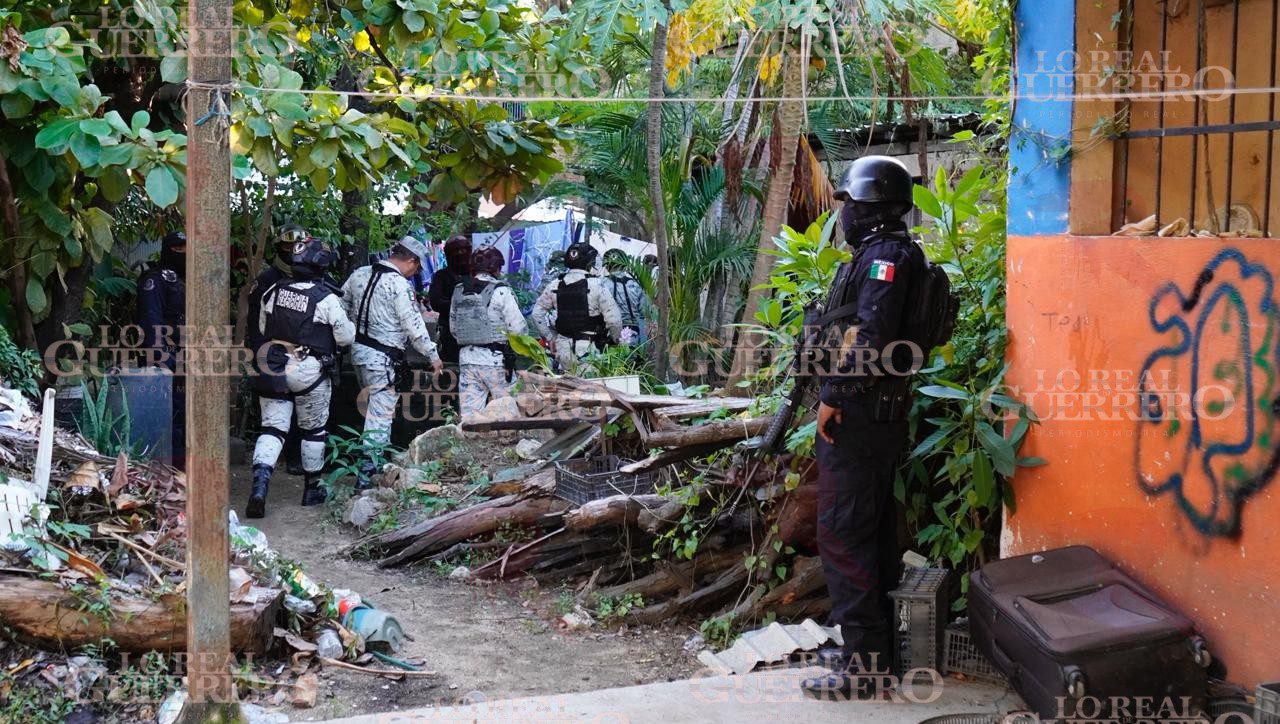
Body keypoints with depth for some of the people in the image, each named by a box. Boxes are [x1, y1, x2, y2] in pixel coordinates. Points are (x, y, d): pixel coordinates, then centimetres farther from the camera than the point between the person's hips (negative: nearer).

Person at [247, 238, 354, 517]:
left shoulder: (274, 291, 0)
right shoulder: (327, 299, -14)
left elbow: (263, 327, 12)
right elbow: (346, 338, -6)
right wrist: (349, 325, 14)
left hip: (273, 367, 3)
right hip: (310, 371, -3)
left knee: (272, 428, 4)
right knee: (313, 431, 15)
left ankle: (259, 484, -17)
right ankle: (312, 489, 26)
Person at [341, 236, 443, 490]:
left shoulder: (359, 274, 7)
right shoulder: (400, 285, -16)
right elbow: (415, 327, -14)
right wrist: (433, 356, -3)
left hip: (358, 349, 8)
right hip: (382, 357, -8)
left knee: (374, 409, 21)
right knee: (380, 416, -4)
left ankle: (380, 463, 30)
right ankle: (365, 478, -6)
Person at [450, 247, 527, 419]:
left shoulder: (459, 290, 6)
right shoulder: (502, 291, -10)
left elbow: (453, 327, 13)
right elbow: (518, 328, -12)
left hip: (467, 358, 5)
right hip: (496, 359, -5)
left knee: (469, 416, 4)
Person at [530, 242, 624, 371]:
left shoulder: (554, 286, 4)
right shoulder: (596, 285, -11)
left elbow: (537, 313, 10)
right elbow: (613, 318, -12)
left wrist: (550, 338, 17)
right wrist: (616, 339, 6)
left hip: (563, 346, 5)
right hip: (590, 346, -4)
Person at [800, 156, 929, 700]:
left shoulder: (884, 255, -14)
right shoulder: (893, 254, 17)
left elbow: (870, 336, -24)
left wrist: (832, 396, -19)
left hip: (857, 414, -10)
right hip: (882, 412, 10)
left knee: (843, 534, -8)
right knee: (876, 529, 14)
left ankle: (861, 664, -5)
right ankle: (883, 646, 23)